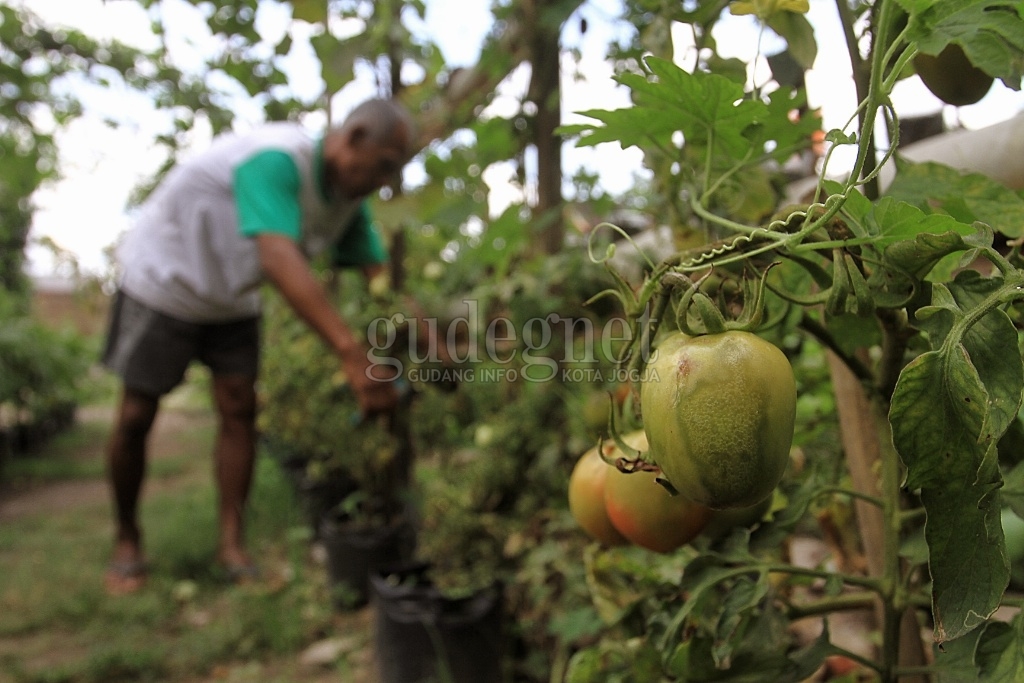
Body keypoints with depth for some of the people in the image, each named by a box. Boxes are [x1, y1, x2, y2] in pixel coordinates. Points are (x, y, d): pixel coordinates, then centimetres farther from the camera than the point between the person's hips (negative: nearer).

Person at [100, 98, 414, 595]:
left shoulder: (348, 199, -10)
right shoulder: (276, 160, -36)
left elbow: (381, 277, -13)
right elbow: (279, 260, -51)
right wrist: (352, 355, -59)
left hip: (231, 299, 6)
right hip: (164, 280, -6)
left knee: (239, 411, -3)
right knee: (136, 416, 0)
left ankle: (231, 543, 7)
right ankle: (126, 541, 19)